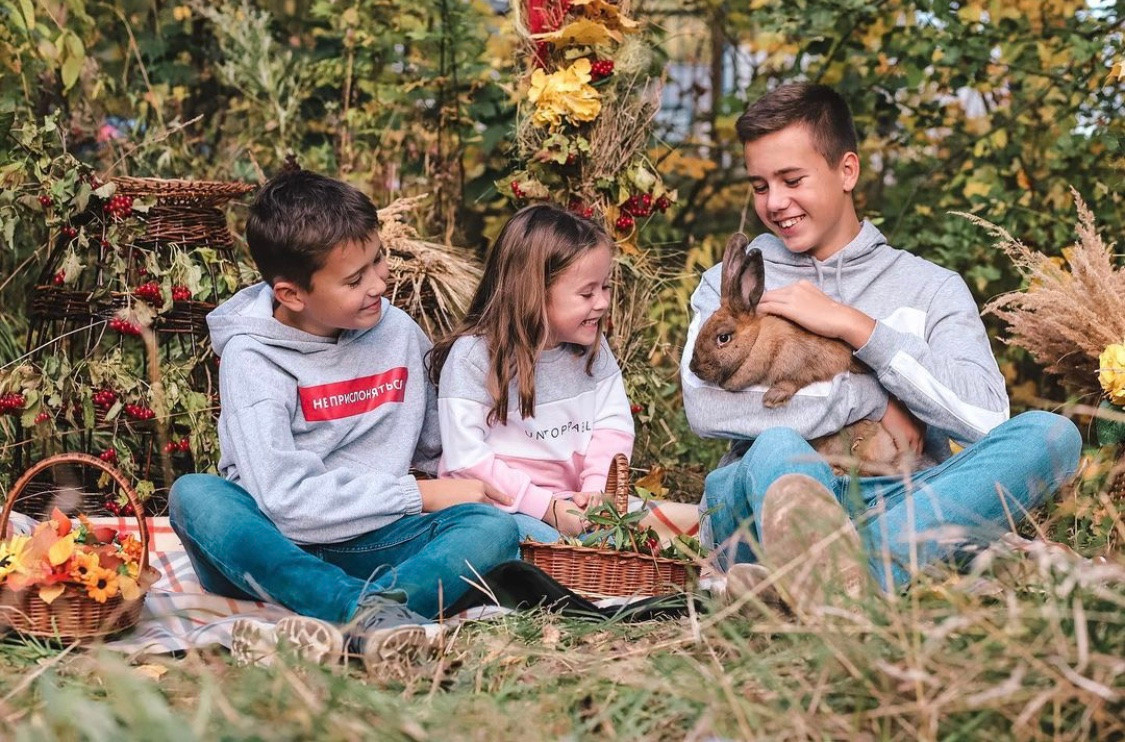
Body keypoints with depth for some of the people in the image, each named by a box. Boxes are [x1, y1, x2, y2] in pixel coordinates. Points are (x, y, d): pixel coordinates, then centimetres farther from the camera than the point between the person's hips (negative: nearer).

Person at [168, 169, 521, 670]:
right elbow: (284, 496, -21)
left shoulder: (397, 331, 5)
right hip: (275, 548, -3)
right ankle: (375, 614, -49)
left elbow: (436, 447, 18)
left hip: (370, 546, 3)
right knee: (194, 495, -32)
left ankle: (337, 627, -49)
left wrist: (475, 485, -3)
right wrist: (419, 496, -16)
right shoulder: (251, 357, -9)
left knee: (494, 526, -23)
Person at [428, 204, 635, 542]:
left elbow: (613, 426, 3)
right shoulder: (473, 356, -11)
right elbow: (466, 459, -15)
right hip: (500, 503, -5)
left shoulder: (593, 348, 8)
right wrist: (544, 505, -21)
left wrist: (596, 490, -15)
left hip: (570, 502, 5)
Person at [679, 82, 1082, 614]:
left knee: (1051, 434, -24)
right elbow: (705, 408, -4)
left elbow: (984, 416, -1)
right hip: (757, 504, -1)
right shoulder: (731, 285, 18)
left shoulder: (930, 288, 18)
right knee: (776, 446, -33)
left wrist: (856, 326, -4)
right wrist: (873, 400, -4)